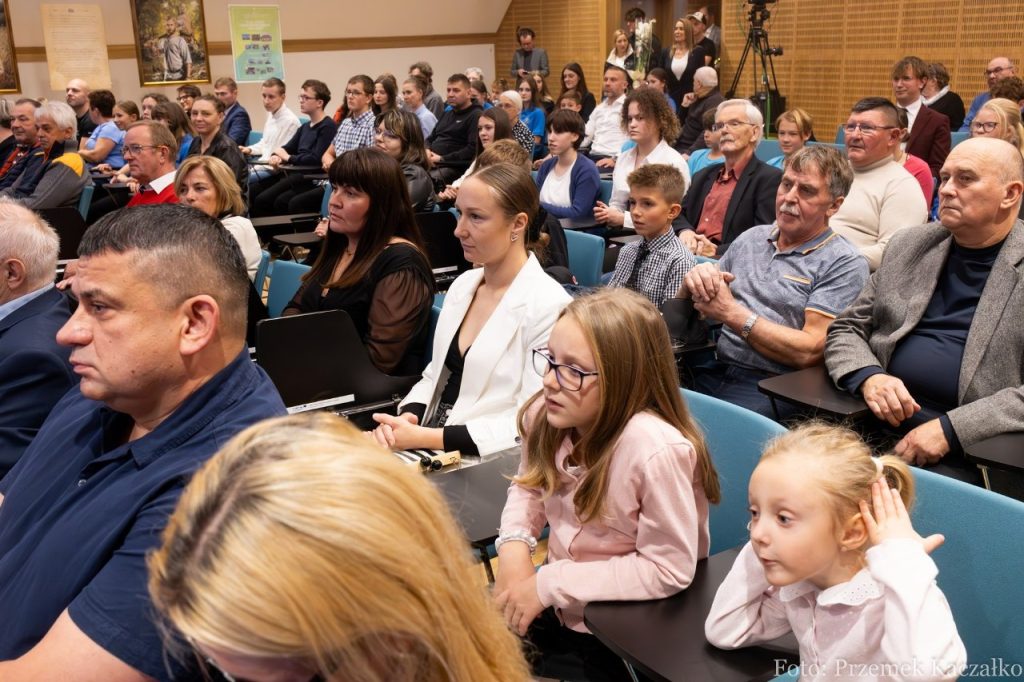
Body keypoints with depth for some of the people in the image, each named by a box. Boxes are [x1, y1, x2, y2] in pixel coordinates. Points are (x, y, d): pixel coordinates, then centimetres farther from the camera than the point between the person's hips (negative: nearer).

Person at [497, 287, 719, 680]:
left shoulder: (654, 449, -31)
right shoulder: (548, 413, -11)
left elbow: (668, 569, -24)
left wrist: (548, 584, -22)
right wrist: (514, 545, -12)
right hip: (558, 602, 6)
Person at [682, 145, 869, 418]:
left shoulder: (844, 263, -3)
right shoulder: (752, 237, 15)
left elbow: (809, 351, -12)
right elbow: (687, 309, 19)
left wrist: (732, 313, -12)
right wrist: (696, 280, -4)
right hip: (712, 371, 5)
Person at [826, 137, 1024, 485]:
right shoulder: (909, 245, 13)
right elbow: (845, 329, 14)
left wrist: (950, 430, -18)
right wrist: (868, 377, -8)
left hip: (970, 448, -3)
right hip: (878, 424, 4)